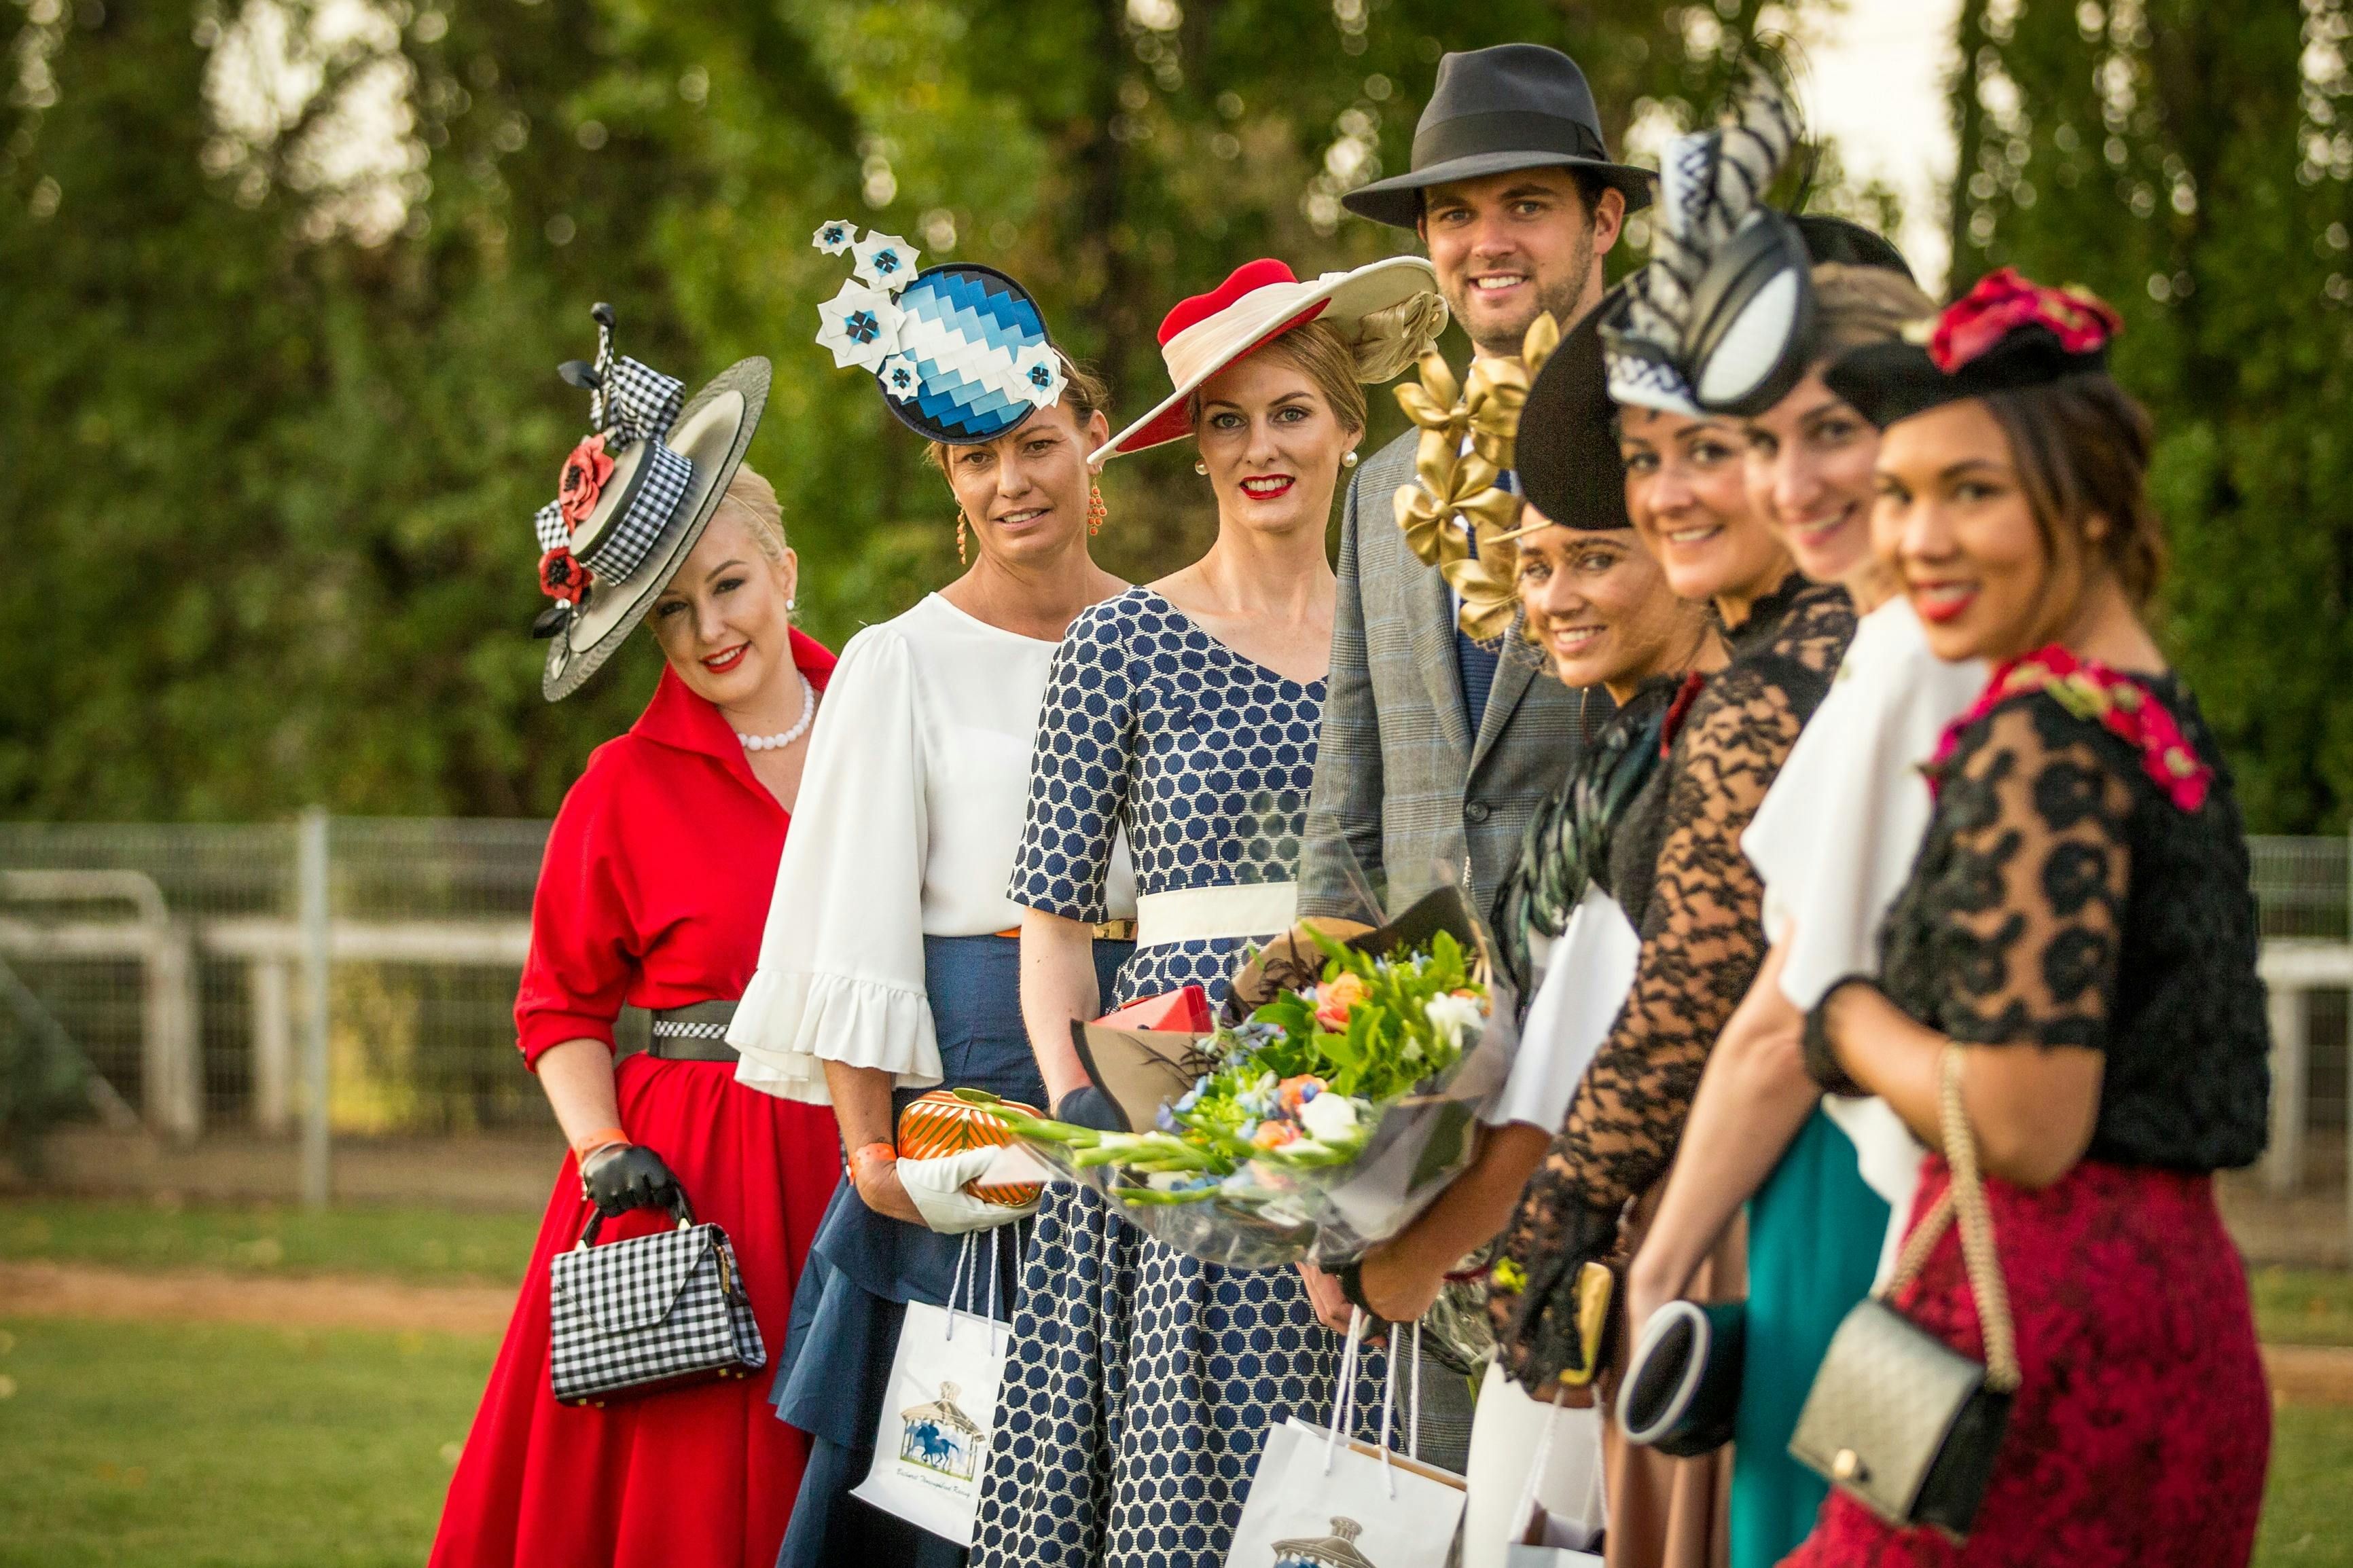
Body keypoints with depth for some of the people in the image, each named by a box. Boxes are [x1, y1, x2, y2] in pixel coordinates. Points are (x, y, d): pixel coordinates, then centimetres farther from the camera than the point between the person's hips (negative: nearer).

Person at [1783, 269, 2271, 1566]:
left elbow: (2027, 1127, -20)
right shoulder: (2161, 718, 14)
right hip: (2183, 1313, 10)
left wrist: (1851, 1022, -4)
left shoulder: (2040, 743, -14)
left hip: (2046, 1320, -10)